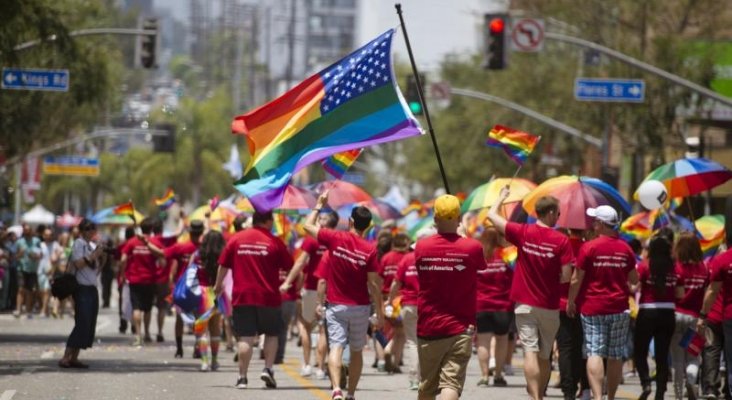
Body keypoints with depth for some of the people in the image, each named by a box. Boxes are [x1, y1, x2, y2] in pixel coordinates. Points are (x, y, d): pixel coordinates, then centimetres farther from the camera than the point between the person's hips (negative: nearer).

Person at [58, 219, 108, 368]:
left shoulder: (92, 245, 16)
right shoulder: (79, 244, -7)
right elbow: (78, 264, -19)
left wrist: (102, 257, 4)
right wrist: (93, 255, -18)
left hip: (92, 289, 9)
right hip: (82, 289, -9)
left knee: (89, 326, 5)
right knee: (82, 324, -14)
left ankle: (74, 358, 7)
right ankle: (66, 358, -15)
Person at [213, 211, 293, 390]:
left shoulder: (236, 239, 2)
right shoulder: (274, 242, -4)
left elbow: (223, 265, 8)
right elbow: (289, 267, 3)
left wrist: (218, 285, 24)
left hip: (242, 296, 1)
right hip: (269, 296, -1)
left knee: (245, 338, 3)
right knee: (271, 334, 15)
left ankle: (242, 377, 1)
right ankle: (268, 369, 1)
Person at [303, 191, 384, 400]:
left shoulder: (335, 239, -10)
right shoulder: (370, 250, -10)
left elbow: (308, 226, 4)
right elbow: (374, 284, -8)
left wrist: (320, 204, 17)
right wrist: (380, 313, -1)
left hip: (336, 306, -1)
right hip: (360, 308, 1)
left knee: (336, 347, -8)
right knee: (356, 351, 15)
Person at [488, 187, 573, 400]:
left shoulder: (522, 233, -5)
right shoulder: (561, 241, -10)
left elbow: (492, 215, 6)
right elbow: (566, 276, -10)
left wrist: (502, 197, 24)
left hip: (525, 303, 0)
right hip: (550, 306, 0)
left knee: (530, 352, -6)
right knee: (544, 355, 14)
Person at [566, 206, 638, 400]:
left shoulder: (589, 247, -9)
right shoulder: (625, 249, 4)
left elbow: (577, 279, -7)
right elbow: (634, 279, 13)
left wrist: (570, 302, 6)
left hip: (593, 308, -4)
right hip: (619, 308, 4)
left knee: (594, 353, -7)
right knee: (616, 356, 10)